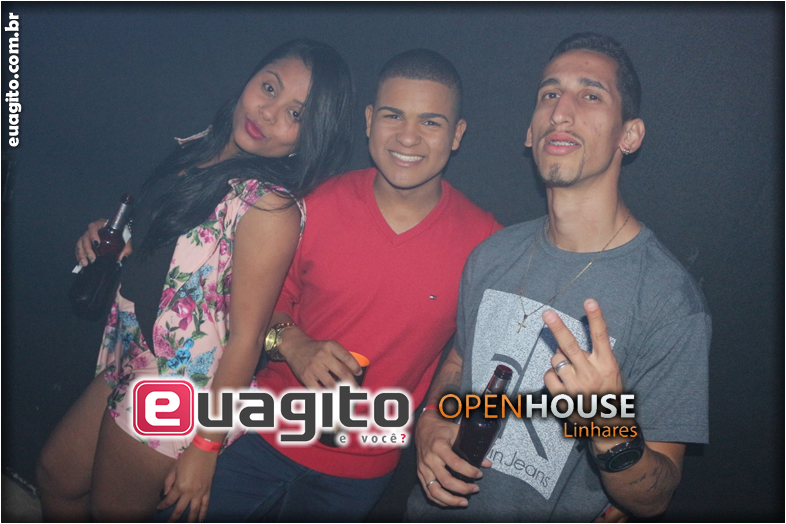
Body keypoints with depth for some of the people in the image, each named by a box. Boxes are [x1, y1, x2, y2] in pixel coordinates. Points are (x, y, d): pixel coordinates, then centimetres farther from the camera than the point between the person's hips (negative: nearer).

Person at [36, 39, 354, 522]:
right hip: (128, 364, 8)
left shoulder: (271, 207, -26)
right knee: (57, 476, 24)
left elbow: (246, 337, -23)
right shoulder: (201, 150, -1)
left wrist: (204, 447, -17)